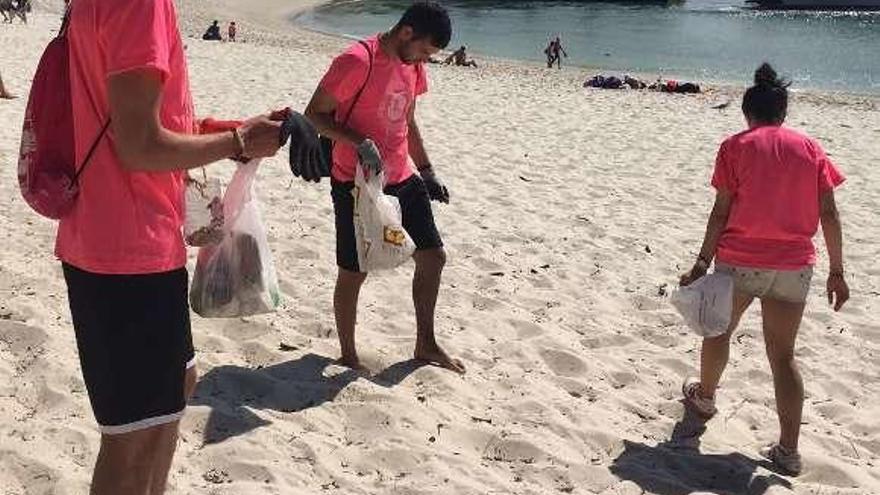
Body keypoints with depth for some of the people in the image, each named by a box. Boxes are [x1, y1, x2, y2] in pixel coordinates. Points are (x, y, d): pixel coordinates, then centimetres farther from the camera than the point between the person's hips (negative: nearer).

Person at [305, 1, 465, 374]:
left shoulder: (413, 66, 7)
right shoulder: (357, 61, -19)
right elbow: (315, 113, -15)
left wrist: (426, 171, 19)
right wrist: (359, 143, -27)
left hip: (403, 180, 8)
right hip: (357, 185, -8)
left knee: (433, 256, 10)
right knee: (353, 272, 2)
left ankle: (426, 345, 26)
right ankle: (348, 357, 20)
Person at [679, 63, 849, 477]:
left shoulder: (736, 147, -2)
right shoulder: (810, 148, 4)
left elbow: (721, 211, -8)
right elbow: (829, 215, 0)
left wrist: (703, 262, -4)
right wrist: (836, 271, 4)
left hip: (740, 261, -2)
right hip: (794, 266, 2)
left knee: (719, 332, 23)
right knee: (783, 355, 8)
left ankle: (705, 396, 45)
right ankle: (788, 451, 4)